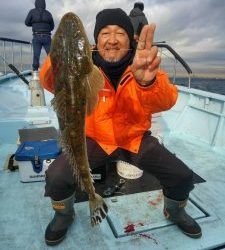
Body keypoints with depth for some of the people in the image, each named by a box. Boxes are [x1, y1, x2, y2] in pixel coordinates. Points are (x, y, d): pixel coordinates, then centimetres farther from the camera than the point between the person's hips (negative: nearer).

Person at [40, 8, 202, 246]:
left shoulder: (144, 66, -11)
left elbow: (165, 101, -30)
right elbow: (50, 82, -30)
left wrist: (148, 82, -54)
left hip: (136, 138, 2)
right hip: (94, 138, -1)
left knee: (182, 177, -7)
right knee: (57, 176, -21)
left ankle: (175, 212, 30)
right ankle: (64, 215, 16)